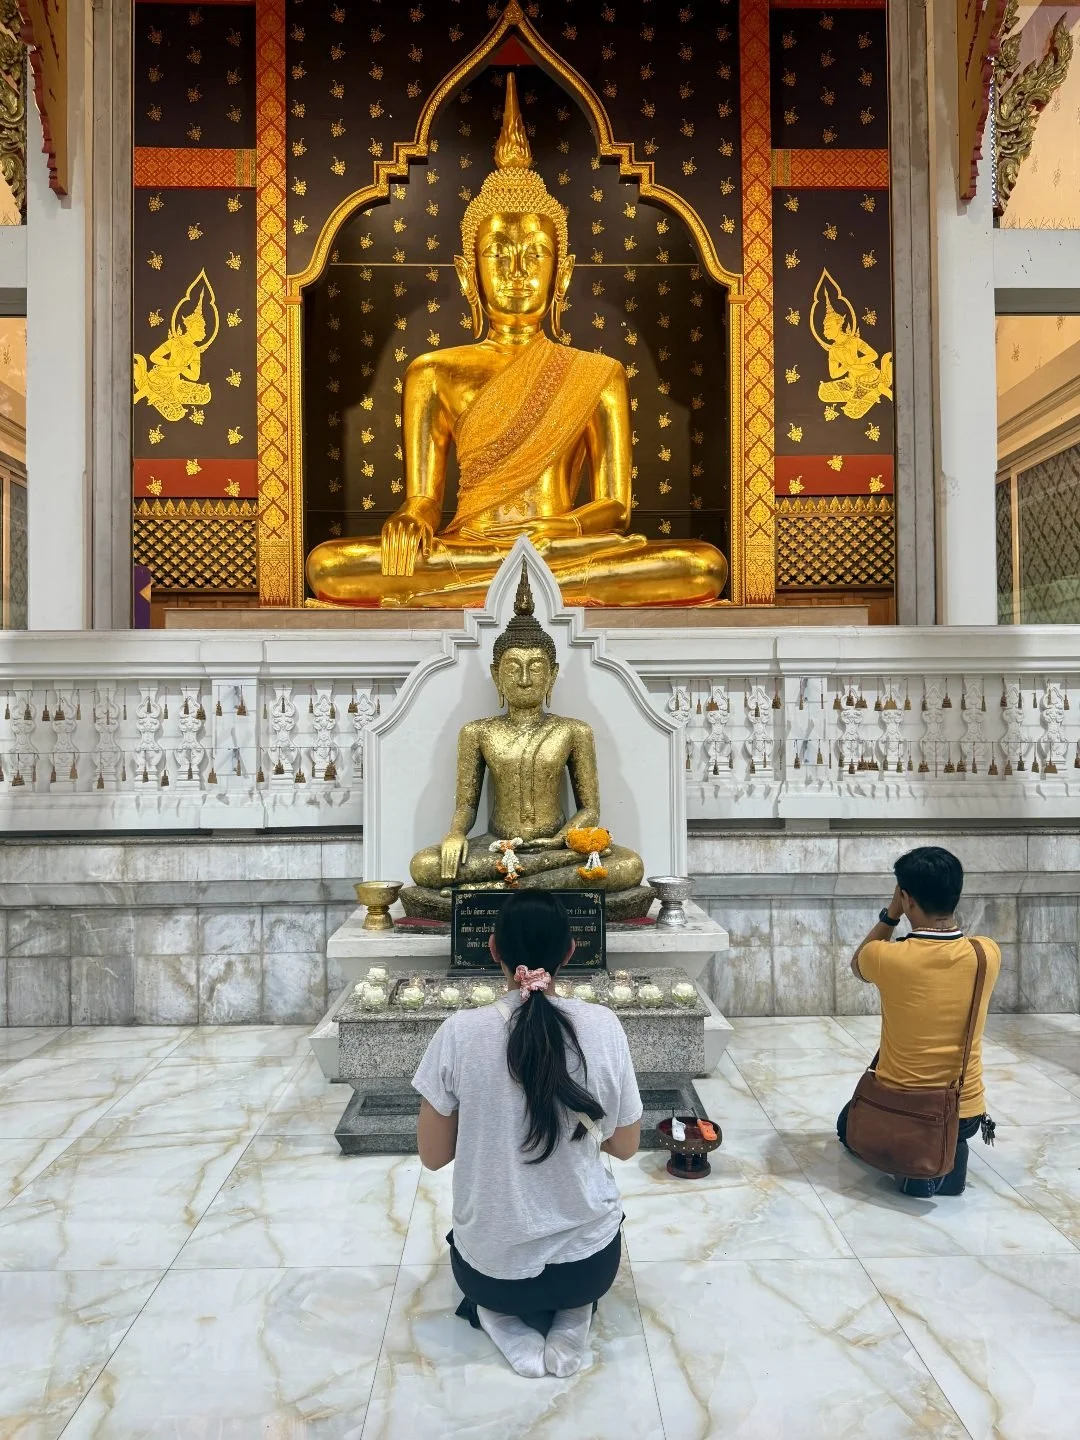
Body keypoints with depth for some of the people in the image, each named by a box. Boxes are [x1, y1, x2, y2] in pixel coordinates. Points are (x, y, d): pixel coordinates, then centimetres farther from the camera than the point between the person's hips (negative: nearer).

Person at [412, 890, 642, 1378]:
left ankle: (507, 1321, 7)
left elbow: (433, 1156, -6)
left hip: (491, 1268, 0)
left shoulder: (459, 1032, -17)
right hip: (590, 1264, 0)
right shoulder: (603, 1026, -15)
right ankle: (570, 1316, 9)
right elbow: (626, 1147, -2)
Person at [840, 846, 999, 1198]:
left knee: (849, 1125, 31)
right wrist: (943, 910, 4)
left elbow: (857, 966, 4)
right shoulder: (988, 954, -15)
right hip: (965, 1112, 4)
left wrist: (890, 915, -2)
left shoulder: (888, 957, -22)